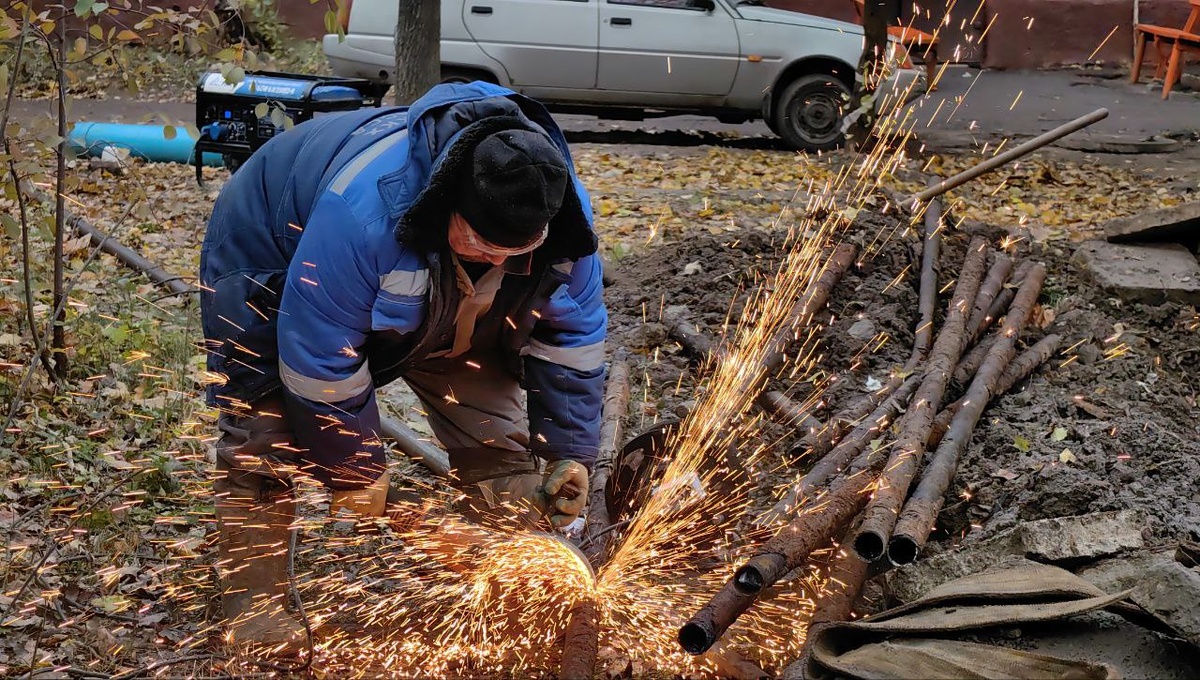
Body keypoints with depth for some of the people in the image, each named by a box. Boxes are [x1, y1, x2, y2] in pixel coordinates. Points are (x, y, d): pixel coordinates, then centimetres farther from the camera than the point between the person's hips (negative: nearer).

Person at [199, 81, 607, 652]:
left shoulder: (561, 208, -28)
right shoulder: (364, 206, -46)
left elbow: (573, 332, -12)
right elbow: (319, 355, -36)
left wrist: (571, 452, -13)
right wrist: (354, 471, -22)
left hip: (437, 302, 5)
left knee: (496, 433, -4)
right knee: (263, 434, -11)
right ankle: (254, 602, 3)